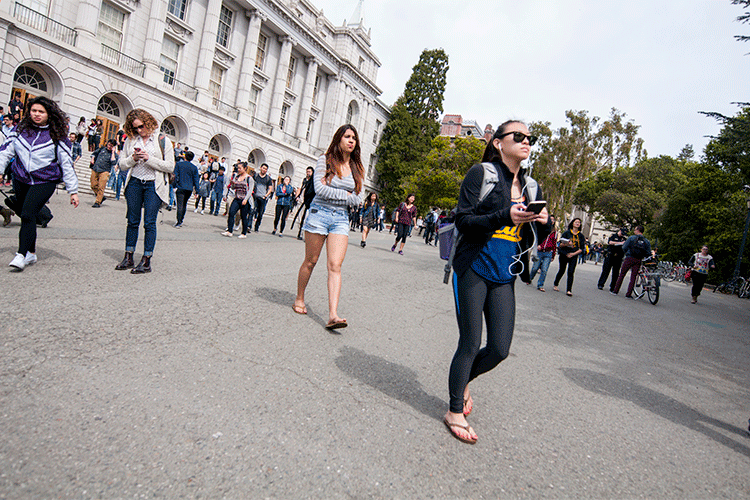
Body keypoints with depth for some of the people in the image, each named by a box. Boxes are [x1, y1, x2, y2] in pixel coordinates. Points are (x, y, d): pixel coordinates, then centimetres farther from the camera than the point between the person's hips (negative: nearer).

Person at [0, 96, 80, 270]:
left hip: (44, 182, -5)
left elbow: (67, 163, -2)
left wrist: (73, 191, -2)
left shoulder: (57, 136, -3)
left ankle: (22, 255, -16)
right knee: (25, 215, 11)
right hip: (21, 180, 5)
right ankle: (31, 253, 24)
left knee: (28, 214, -18)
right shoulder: (20, 130, 6)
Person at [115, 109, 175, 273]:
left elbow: (170, 167, -5)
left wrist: (149, 159, -13)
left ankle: (146, 261, 0)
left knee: (149, 222, -5)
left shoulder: (163, 141, 0)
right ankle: (128, 257, 14)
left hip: (153, 185, -3)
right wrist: (133, 158, -9)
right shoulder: (130, 141, 10)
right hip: (134, 184, 4)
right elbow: (122, 164, 11)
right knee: (132, 221, 6)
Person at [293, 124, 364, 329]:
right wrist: (345, 195, -6)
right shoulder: (325, 160, -1)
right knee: (310, 262, 6)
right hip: (319, 214, -3)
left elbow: (357, 199, 7)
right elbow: (320, 189, -13)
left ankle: (333, 315, -15)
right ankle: (299, 299, 28)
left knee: (335, 266, -9)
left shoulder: (356, 168, 10)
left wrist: (334, 195, -7)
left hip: (340, 219, 3)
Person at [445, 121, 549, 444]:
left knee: (499, 349, 3)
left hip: (504, 277, 6)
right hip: (474, 270, -5)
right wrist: (505, 216, -23)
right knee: (470, 345, 0)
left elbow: (534, 238, 16)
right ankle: (455, 412, 19)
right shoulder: (481, 174, -5)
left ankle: (463, 381, 34)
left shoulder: (530, 187, 13)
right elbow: (463, 220, -12)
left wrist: (543, 223, -6)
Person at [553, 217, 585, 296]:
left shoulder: (581, 236, 8)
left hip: (574, 256, 1)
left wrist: (573, 253, -9)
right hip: (564, 254, -1)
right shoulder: (566, 233, 3)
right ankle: (555, 285, 29)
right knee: (562, 271, 8)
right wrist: (567, 244, -21)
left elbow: (581, 249, 5)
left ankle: (569, 290, -12)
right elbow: (560, 244, 0)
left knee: (571, 272, -9)